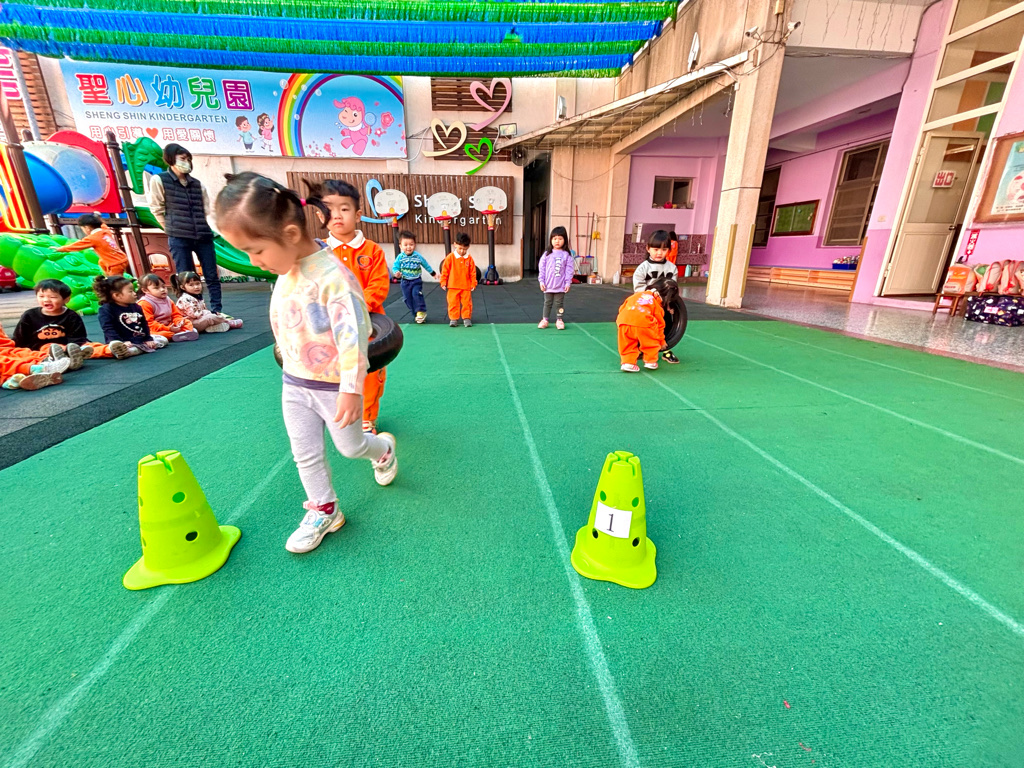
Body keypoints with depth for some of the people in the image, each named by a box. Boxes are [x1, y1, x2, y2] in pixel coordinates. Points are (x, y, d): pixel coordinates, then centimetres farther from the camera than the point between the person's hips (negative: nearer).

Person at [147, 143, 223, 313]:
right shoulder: (159, 180, 3)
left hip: (203, 237, 4)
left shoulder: (197, 183, 14)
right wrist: (173, 228, 7)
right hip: (178, 239, -3)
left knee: (212, 276, 2)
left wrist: (206, 228, 6)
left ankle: (217, 311, 8)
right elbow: (157, 210, 5)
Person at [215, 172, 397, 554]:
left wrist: (351, 389, -26)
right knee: (305, 454, 14)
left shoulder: (332, 276, -26)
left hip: (333, 386, -7)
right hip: (294, 384, 8)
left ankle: (383, 448, 46)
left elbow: (352, 336, -27)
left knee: (350, 446, 14)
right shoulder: (285, 273, 2)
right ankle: (323, 510, 32)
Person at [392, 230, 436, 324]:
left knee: (416, 294, -21)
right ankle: (416, 314, 16)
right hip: (405, 282, 2)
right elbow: (395, 267, -2)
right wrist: (396, 272, -25)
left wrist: (433, 273, 16)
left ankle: (421, 312, -11)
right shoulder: (400, 257, -5)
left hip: (416, 281, -2)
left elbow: (426, 265, 7)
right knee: (408, 298, 5)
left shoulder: (418, 256, -5)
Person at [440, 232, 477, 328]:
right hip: (453, 286, -1)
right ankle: (453, 318, 13)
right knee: (453, 303, 4)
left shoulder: (469, 258, -1)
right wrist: (443, 282, -1)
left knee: (467, 303, 5)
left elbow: (473, 273, 5)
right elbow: (444, 271, -1)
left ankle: (467, 318, 16)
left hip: (466, 287, 1)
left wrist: (473, 284, 3)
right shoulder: (450, 257, -5)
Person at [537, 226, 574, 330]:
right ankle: (544, 320, 19)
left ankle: (559, 320, 18)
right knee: (547, 303, 11)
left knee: (559, 303, 8)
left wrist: (568, 283, -7)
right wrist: (541, 281, -4)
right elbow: (542, 268, 1)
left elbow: (569, 270, -2)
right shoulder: (547, 254, 1)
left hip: (560, 286, -1)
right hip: (548, 285, 1)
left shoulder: (567, 255, -1)